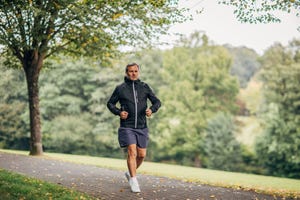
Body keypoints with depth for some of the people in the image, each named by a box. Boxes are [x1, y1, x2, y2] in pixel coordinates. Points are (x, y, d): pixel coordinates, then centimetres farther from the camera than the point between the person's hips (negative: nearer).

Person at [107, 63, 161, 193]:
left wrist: (151, 109, -16)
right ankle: (134, 181, -9)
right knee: (132, 152, -15)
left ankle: (130, 173, 31)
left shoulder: (144, 87, 6)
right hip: (127, 126, -3)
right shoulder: (120, 88, 2)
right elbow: (110, 103, 10)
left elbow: (157, 101, 6)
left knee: (141, 155, 6)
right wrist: (118, 112, -9)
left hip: (142, 127, 3)